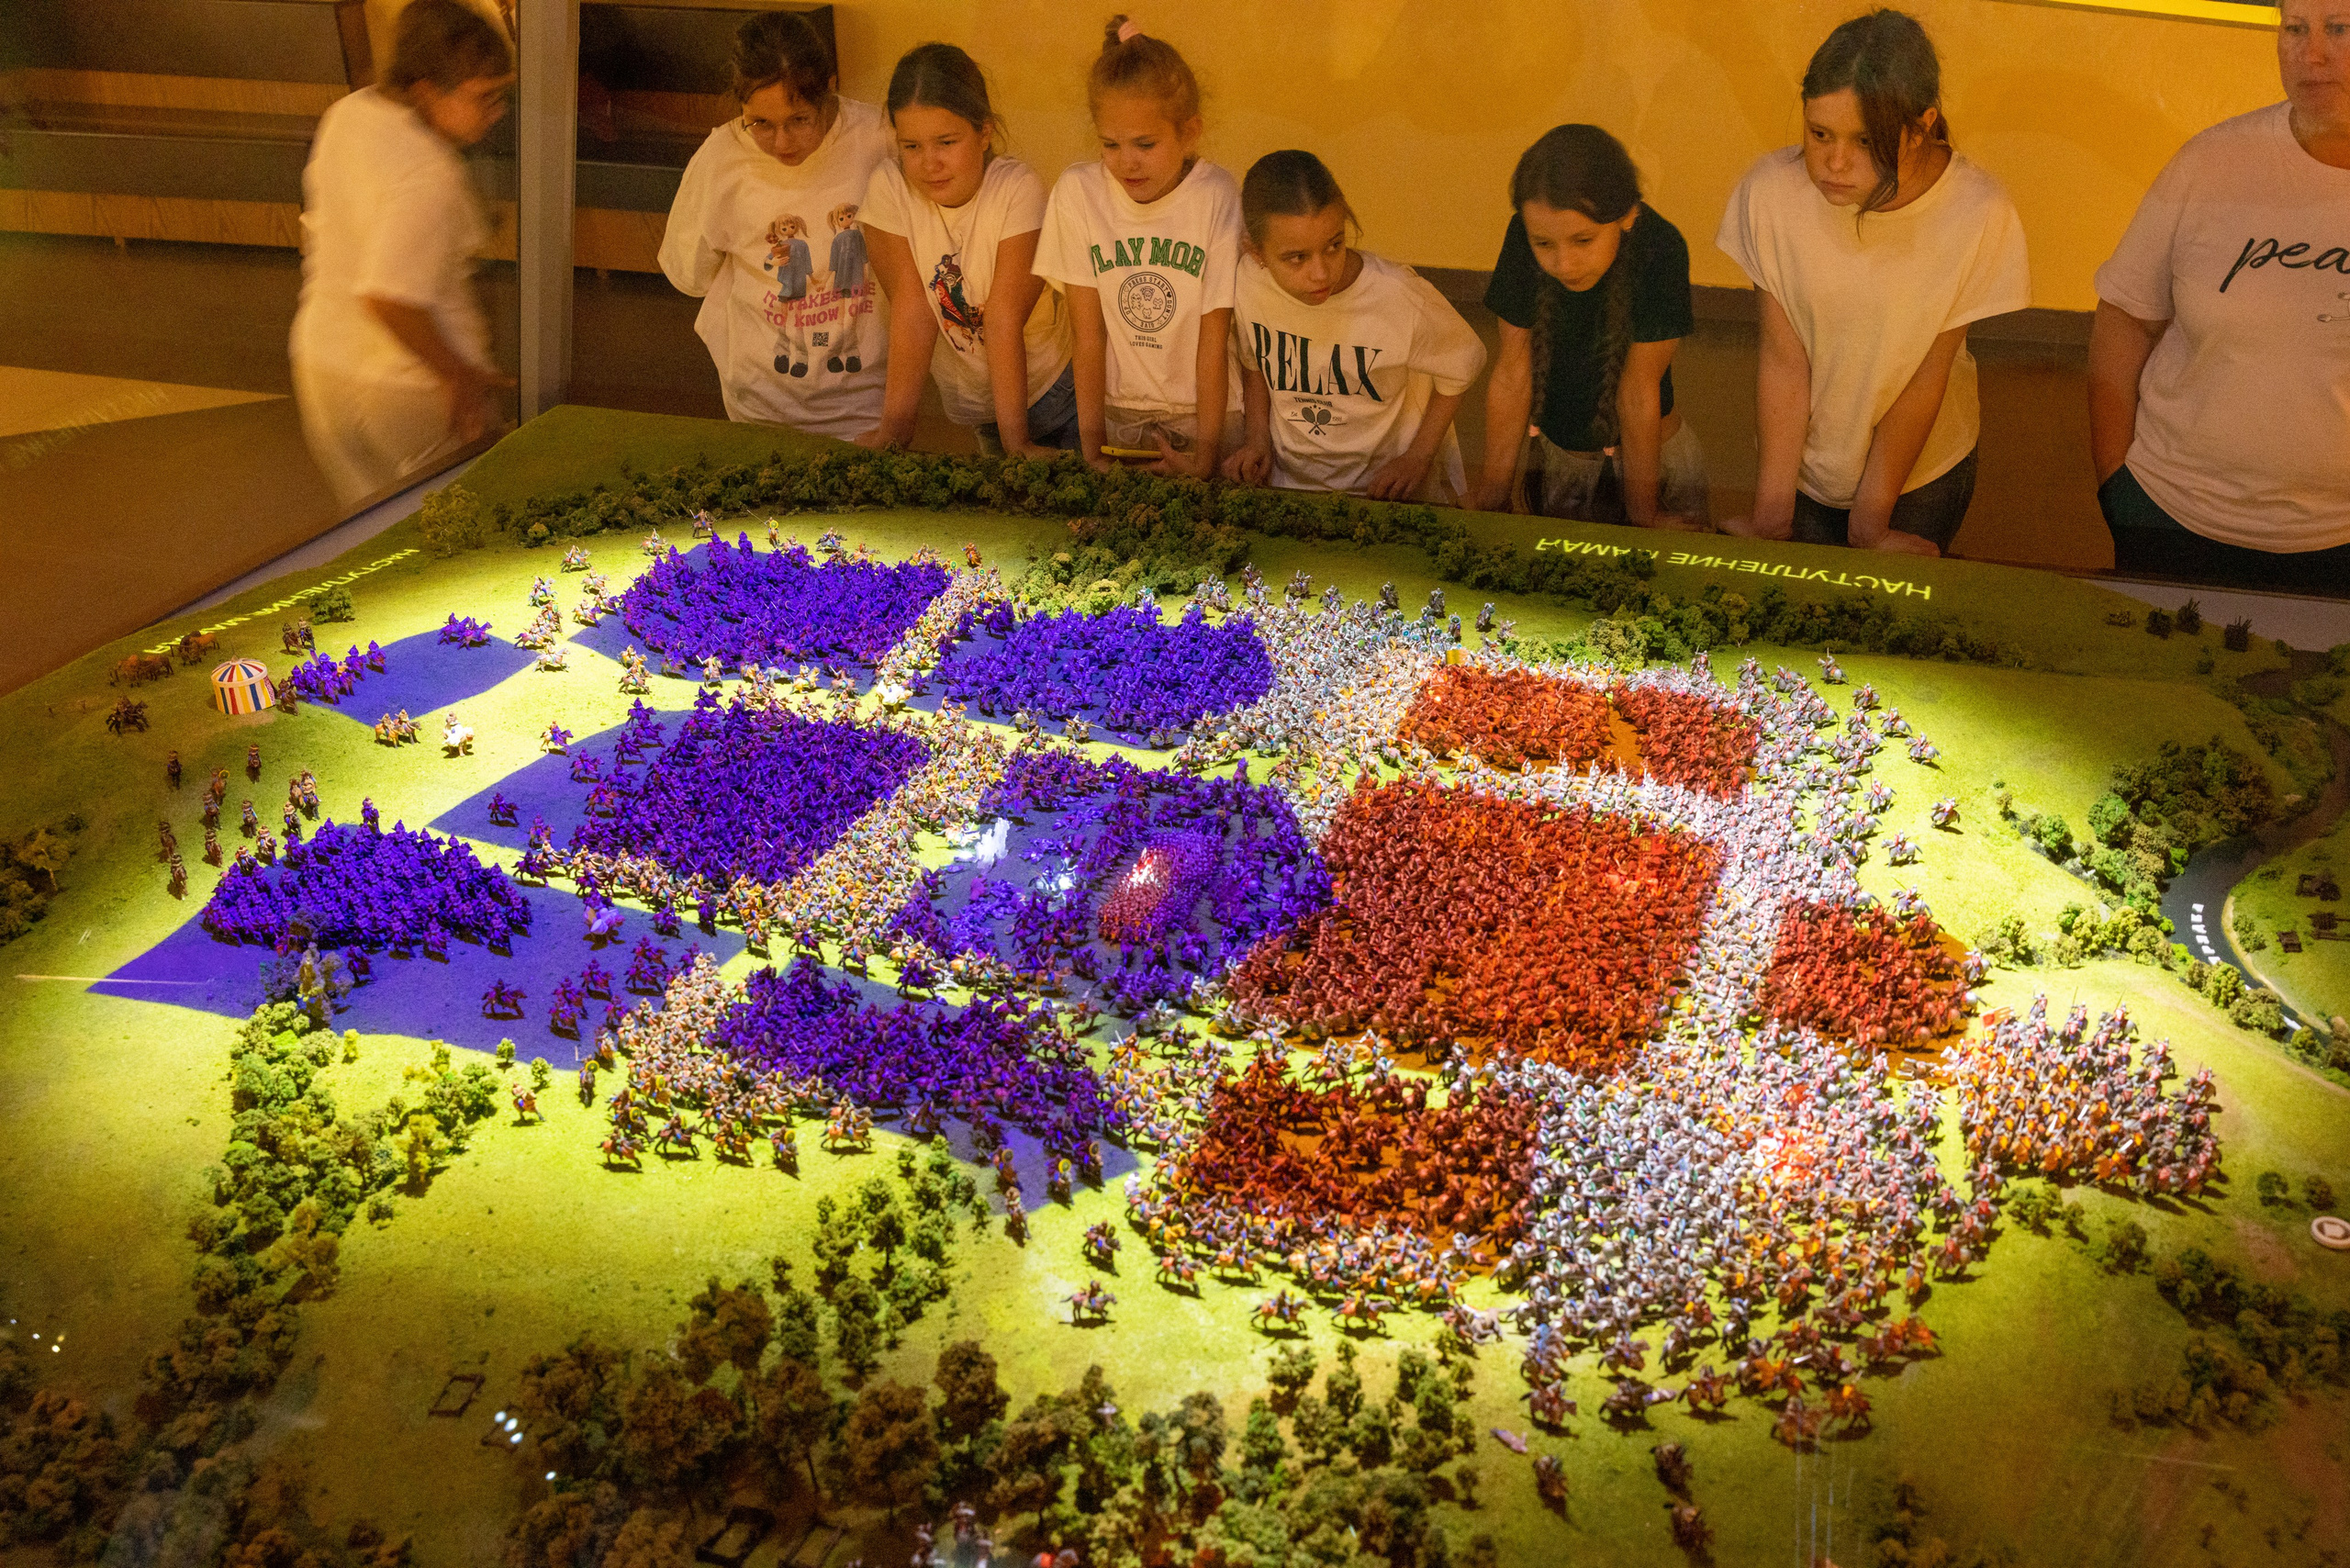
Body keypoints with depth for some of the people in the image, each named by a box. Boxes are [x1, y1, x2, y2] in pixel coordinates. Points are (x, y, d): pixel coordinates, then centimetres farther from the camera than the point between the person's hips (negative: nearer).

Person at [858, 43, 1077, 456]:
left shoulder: (1019, 190, -22)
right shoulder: (889, 188, -15)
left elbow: (1004, 319, -27)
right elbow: (914, 311, -17)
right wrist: (895, 426, -22)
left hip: (1055, 392, -2)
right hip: (973, 403, 2)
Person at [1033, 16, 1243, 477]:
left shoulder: (1217, 200, -10)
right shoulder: (1076, 194, -5)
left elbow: (1214, 341, -10)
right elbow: (1089, 336, -5)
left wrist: (1206, 452, -18)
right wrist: (1091, 444, -12)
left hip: (1201, 413, -1)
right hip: (1116, 411, 1)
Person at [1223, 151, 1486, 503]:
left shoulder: (1401, 299, -21)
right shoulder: (1250, 283, -10)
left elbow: (1462, 365, -2)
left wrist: (1418, 457, -5)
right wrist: (1256, 438, 3)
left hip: (1388, 491, 0)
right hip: (1290, 483, 0)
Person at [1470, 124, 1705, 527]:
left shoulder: (1659, 251, -30)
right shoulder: (1525, 238, -21)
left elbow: (1638, 390, -26)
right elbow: (1512, 375, -17)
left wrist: (1644, 517, -15)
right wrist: (1491, 499, -12)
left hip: (1654, 453, -3)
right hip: (1559, 454, 3)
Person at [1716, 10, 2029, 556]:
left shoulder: (1978, 215, -25)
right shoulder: (1770, 191, -21)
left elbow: (1925, 378, -18)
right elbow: (1784, 364, -18)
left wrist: (1870, 520, -14)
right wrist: (1772, 517, -18)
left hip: (1921, 471, -1)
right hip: (1802, 465, 1)